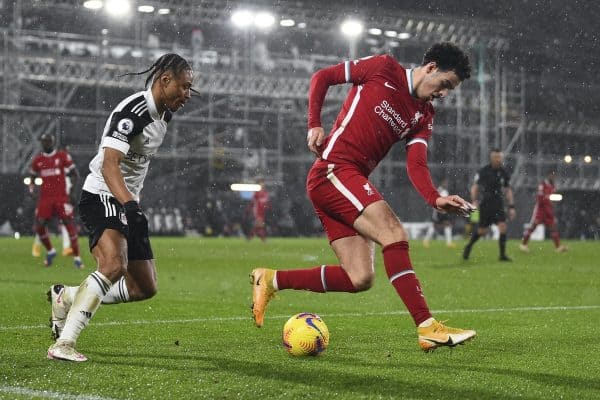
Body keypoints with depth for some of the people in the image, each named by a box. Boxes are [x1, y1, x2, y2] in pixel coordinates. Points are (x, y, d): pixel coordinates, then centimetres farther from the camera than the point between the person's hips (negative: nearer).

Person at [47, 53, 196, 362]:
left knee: (145, 288, 8)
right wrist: (129, 203, -42)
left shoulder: (164, 114, 10)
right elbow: (109, 165, -29)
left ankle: (66, 297, 22)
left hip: (127, 201, 9)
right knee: (115, 265, -33)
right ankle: (64, 342, -32)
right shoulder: (132, 111, -19)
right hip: (102, 196, -9)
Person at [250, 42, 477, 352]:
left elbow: (416, 166, 3)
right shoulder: (384, 69, -1)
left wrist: (436, 199, -15)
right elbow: (322, 77, 5)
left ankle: (271, 280, 10)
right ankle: (428, 328, -28)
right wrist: (314, 124, -6)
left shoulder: (423, 117, 16)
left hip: (352, 183, 8)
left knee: (360, 279, -3)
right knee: (393, 233, -23)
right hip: (333, 170, -8)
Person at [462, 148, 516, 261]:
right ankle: (469, 246, 30)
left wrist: (511, 207, 8)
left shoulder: (504, 173, 4)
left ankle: (502, 254, -7)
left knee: (503, 227, -13)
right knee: (483, 231, 2)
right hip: (485, 205, -3)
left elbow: (508, 191, 12)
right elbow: (475, 187, 0)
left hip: (498, 205, 3)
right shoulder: (483, 171, -7)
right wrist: (474, 200, -15)